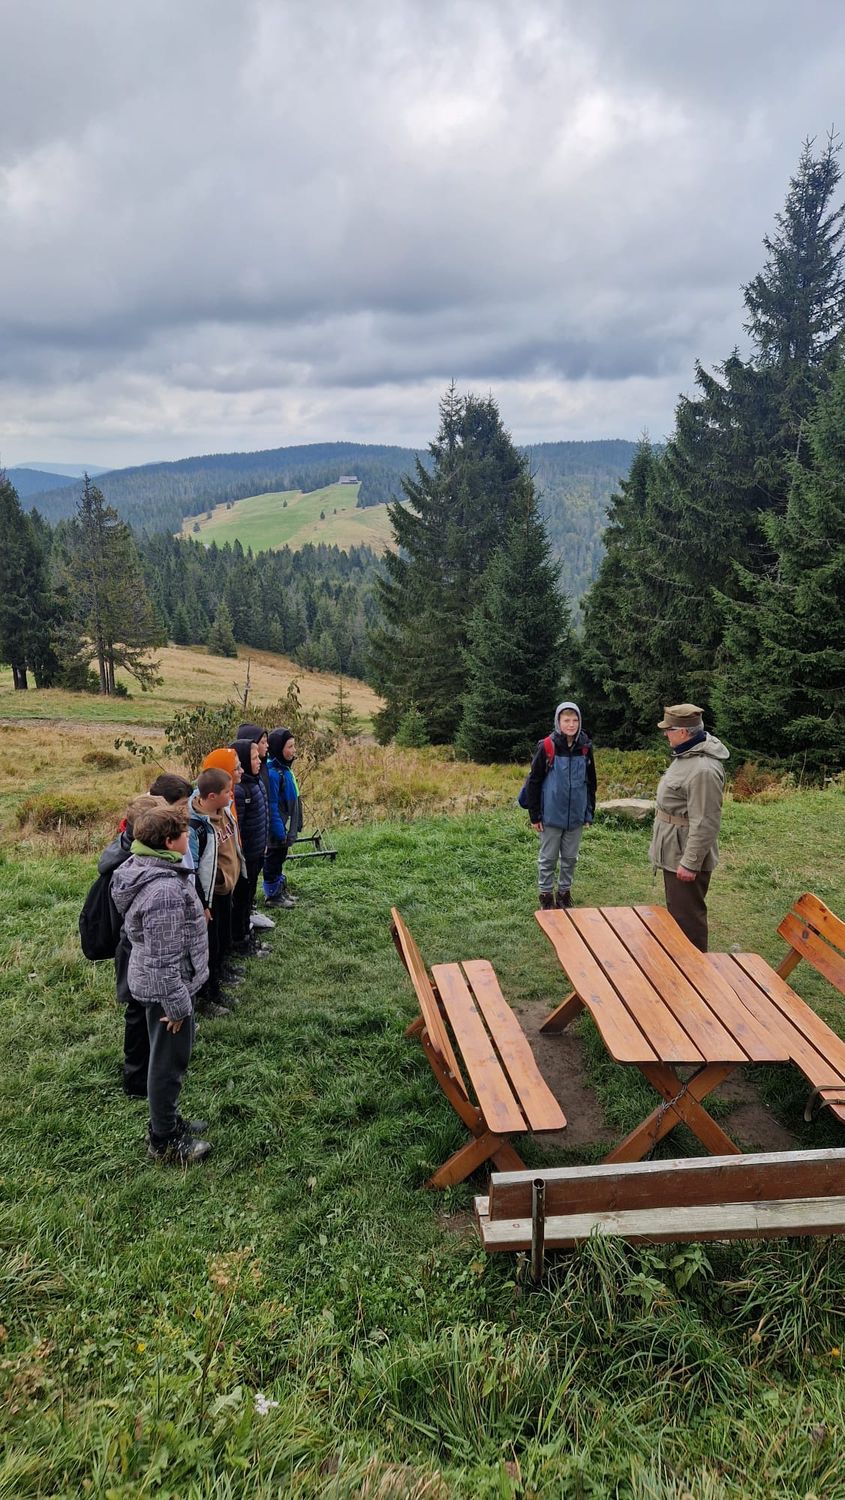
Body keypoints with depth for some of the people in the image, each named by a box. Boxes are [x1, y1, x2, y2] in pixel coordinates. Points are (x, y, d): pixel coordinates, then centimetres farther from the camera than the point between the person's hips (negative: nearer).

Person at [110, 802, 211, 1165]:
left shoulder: (145, 867, 1)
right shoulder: (165, 890, -31)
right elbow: (164, 958, -27)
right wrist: (176, 1004, -19)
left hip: (153, 982, 10)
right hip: (167, 987, -10)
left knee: (167, 1058, 24)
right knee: (169, 1062, 8)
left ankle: (166, 1119, 42)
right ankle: (164, 1141, 25)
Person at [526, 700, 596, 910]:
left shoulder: (585, 748, -2)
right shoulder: (547, 747, -13)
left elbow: (591, 782, 8)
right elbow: (534, 781, -8)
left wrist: (589, 813, 9)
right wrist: (534, 815, -7)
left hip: (576, 816, 3)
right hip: (552, 816, -3)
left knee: (570, 858, 15)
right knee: (548, 858, 9)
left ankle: (564, 892, 31)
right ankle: (546, 895, 24)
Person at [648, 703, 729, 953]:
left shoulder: (704, 770, -27)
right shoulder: (686, 755, 7)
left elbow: (705, 824, -28)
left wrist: (690, 863, -25)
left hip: (686, 857, -11)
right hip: (674, 852, 11)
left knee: (687, 916, -1)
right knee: (676, 911, 23)